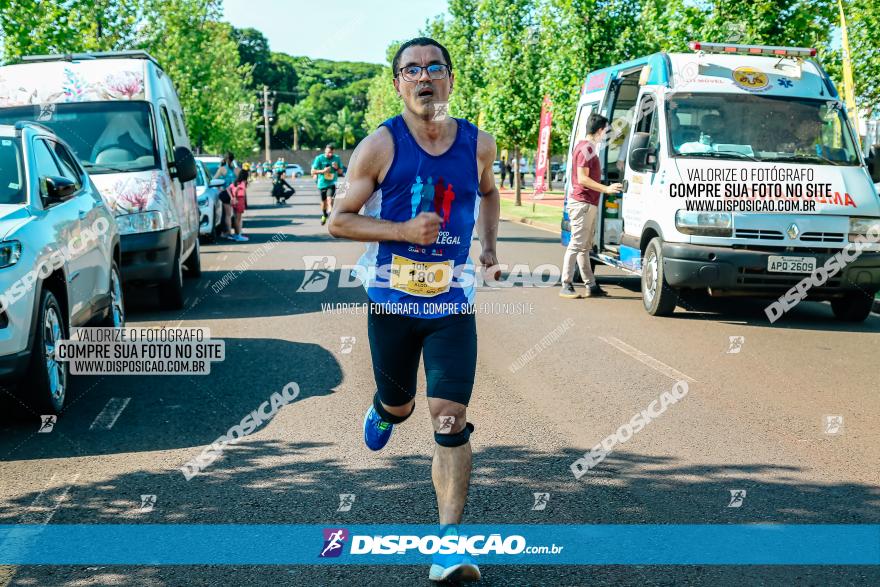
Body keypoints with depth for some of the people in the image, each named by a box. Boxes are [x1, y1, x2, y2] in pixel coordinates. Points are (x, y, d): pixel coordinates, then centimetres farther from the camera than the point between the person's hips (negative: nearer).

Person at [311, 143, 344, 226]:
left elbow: (340, 172, 7)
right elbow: (313, 171, -7)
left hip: (332, 183, -1)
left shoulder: (337, 158, -2)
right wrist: (323, 171, -22)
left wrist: (337, 168, -16)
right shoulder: (319, 158, -7)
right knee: (324, 201, 15)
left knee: (330, 199, -22)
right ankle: (324, 215, 41)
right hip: (322, 184, 1)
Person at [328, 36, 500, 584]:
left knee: (451, 419, -9)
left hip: (453, 301, 1)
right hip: (392, 299, -1)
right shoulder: (380, 146, -9)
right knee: (399, 405, 16)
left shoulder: (479, 144, 1)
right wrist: (404, 231, -19)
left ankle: (450, 543, -5)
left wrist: (490, 247, 12)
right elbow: (339, 219, -7)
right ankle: (383, 411, 56)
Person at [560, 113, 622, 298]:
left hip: (589, 204, 11)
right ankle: (566, 286, -9)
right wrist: (606, 189, -20)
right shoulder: (586, 149, -13)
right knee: (576, 245, -10)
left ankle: (591, 285, 16)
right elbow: (582, 179, -19)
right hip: (582, 203, -11)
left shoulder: (588, 148, 19)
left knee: (584, 247, 11)